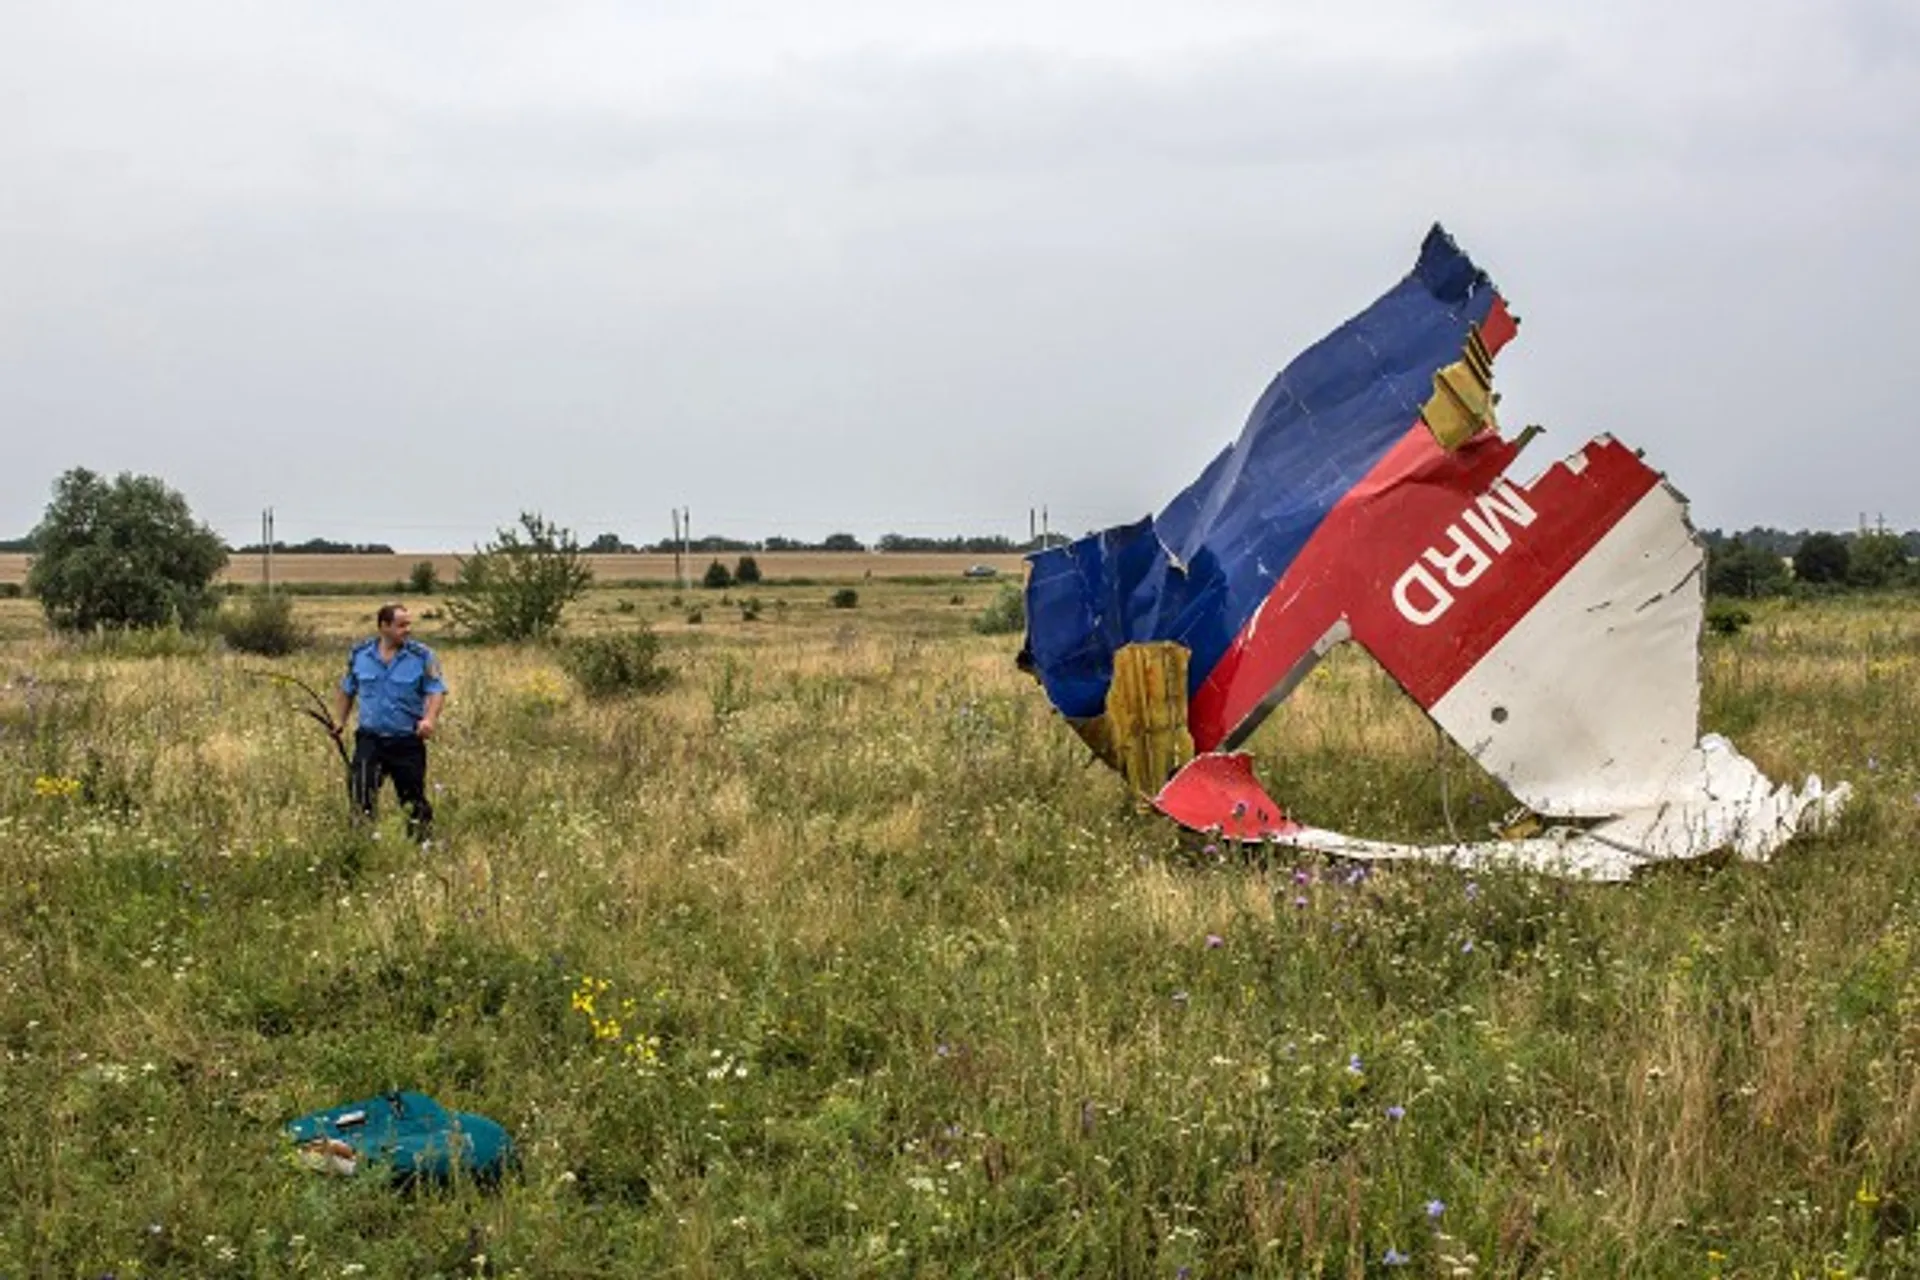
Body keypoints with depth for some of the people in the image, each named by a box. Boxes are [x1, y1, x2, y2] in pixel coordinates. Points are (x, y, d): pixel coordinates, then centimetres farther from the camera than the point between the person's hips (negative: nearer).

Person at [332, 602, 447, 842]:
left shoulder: (422, 656, -3)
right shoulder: (359, 655, 5)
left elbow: (437, 691, -7)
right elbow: (346, 691, 18)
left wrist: (430, 719, -25)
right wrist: (339, 720, 10)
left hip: (407, 741, -1)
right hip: (370, 739, 1)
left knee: (413, 796, 6)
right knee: (360, 792, -13)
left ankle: (421, 840, 20)